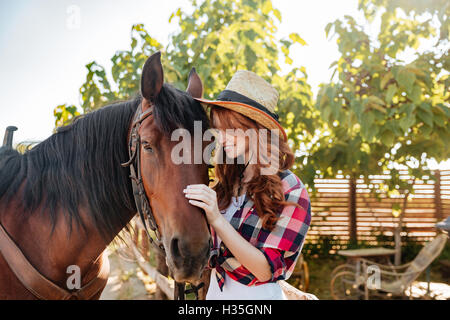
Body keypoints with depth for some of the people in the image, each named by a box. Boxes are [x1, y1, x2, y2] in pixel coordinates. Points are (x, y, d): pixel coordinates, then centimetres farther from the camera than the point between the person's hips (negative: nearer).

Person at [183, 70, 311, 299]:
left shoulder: (291, 192, -17)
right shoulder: (226, 182, -1)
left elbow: (266, 270, -22)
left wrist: (218, 220, -31)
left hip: (257, 294, -5)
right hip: (215, 291, 5)